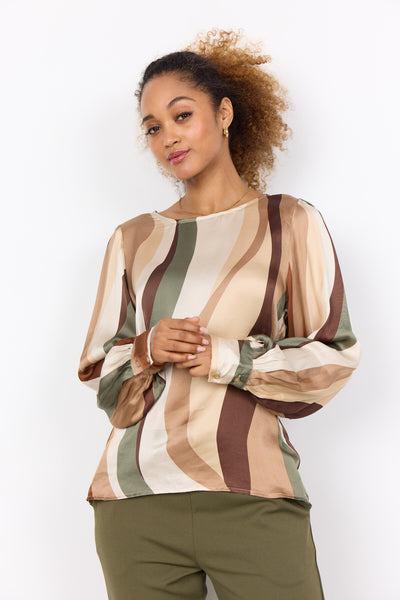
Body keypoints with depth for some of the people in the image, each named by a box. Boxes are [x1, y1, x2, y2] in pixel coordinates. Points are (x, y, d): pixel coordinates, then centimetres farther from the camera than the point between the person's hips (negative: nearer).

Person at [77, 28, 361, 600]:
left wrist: (224, 358, -9)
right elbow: (97, 373, 15)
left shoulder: (290, 222, 7)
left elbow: (334, 357, 2)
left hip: (252, 501, -2)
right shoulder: (132, 240, 15)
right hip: (136, 500, 2)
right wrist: (145, 352, -6)